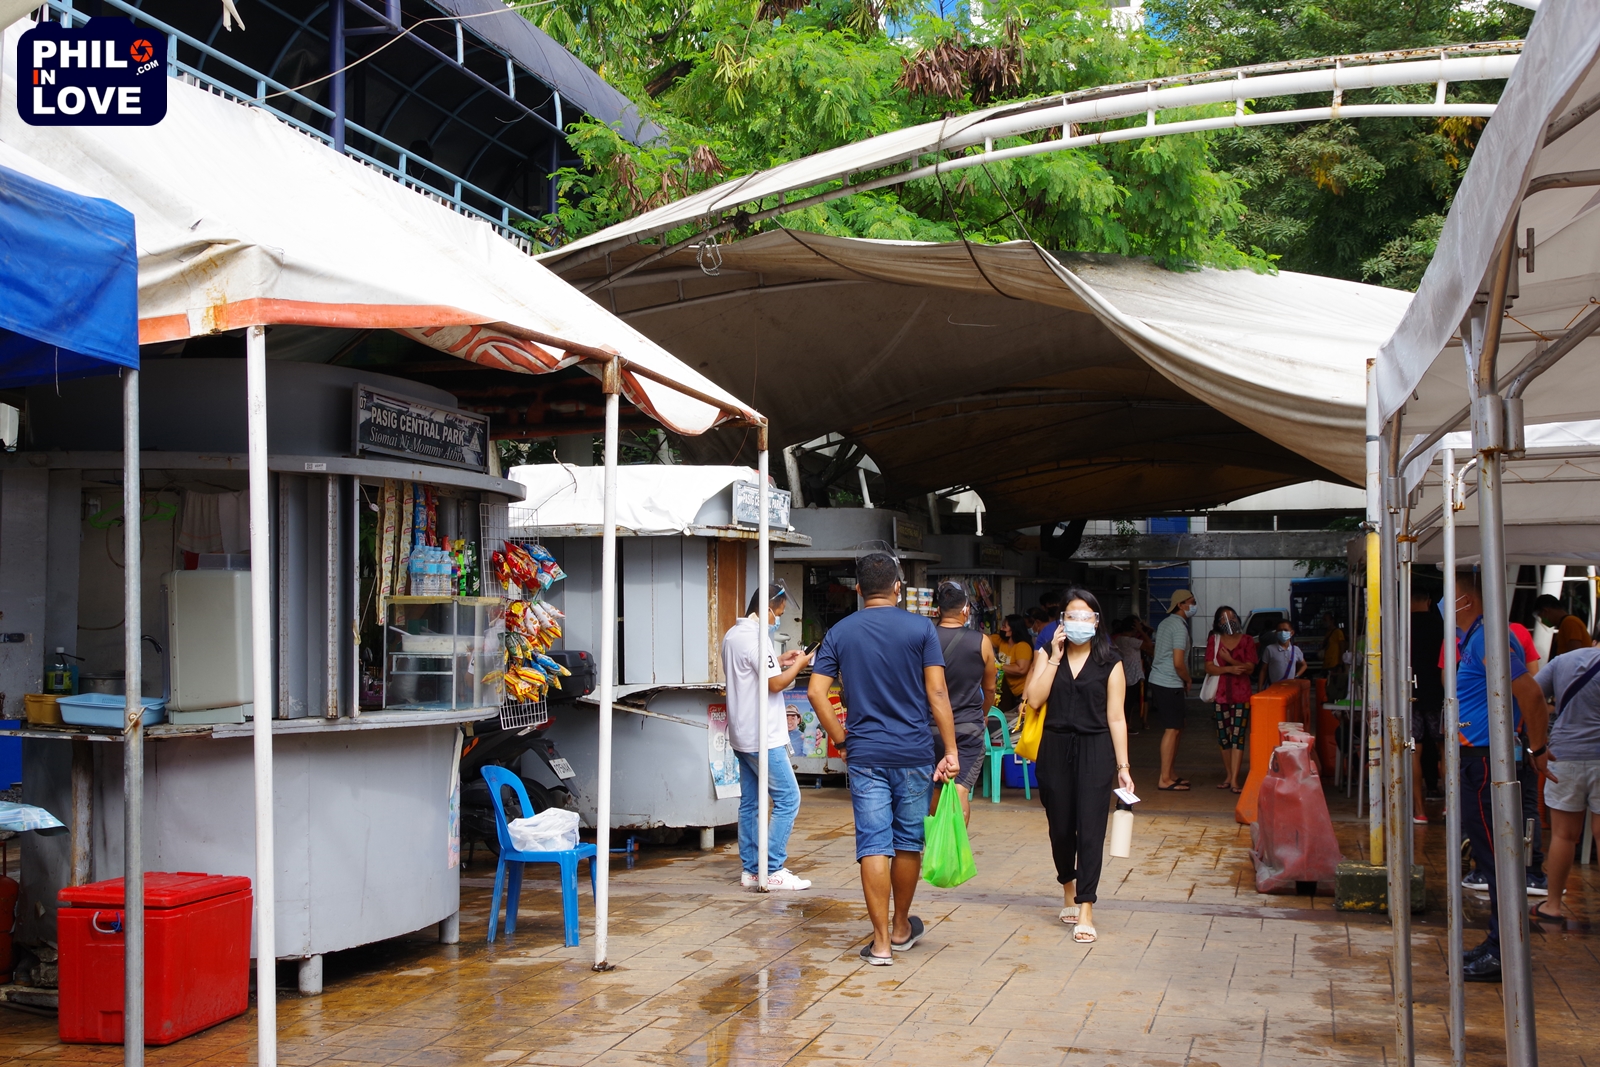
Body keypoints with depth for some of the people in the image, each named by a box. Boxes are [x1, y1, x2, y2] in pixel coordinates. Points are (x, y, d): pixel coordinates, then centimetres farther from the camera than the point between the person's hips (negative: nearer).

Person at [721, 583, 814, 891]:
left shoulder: (732, 634, 13)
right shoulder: (755, 637, -17)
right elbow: (775, 683, -19)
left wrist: (779, 661, 17)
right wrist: (798, 664, -4)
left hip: (742, 735, 10)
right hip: (762, 737, -10)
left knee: (750, 803, 11)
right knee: (788, 799, -5)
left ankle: (751, 870, 14)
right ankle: (773, 871, -4)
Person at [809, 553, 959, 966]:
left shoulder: (840, 632, 3)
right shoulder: (920, 628, -2)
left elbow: (816, 692, -2)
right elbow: (937, 693, -7)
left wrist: (841, 741, 7)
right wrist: (950, 750, -5)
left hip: (865, 757, 1)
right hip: (914, 754, -1)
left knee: (874, 845, 1)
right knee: (908, 841, 14)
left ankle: (881, 942, 1)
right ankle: (901, 927, 29)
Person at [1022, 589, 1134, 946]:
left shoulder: (1109, 662, 2)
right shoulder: (1047, 656, 7)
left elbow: (1115, 717, 0)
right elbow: (1034, 699, -8)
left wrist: (1123, 766, -3)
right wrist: (1054, 658, -10)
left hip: (1095, 750, -2)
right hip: (1055, 749, 2)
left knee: (1090, 829, -7)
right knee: (1060, 828, 11)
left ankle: (1085, 910, -5)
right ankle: (1068, 888, 36)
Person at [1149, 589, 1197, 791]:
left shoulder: (1165, 623, 16)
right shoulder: (1179, 627, -14)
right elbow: (1178, 663, -21)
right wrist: (1188, 680, -3)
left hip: (1157, 681, 10)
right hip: (1170, 684, -10)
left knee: (1175, 729, 16)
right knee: (1172, 730, -7)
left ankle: (1171, 774, 21)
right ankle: (1165, 779, -6)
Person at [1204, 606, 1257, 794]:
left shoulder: (1247, 640, 3)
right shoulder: (1213, 640, 5)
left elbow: (1250, 668, -3)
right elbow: (1209, 667, -3)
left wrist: (1230, 660, -17)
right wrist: (1229, 669, -18)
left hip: (1241, 694, -2)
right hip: (1220, 694, 2)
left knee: (1238, 736, -8)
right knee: (1223, 736, 8)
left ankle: (1235, 780, -10)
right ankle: (1228, 775, 20)